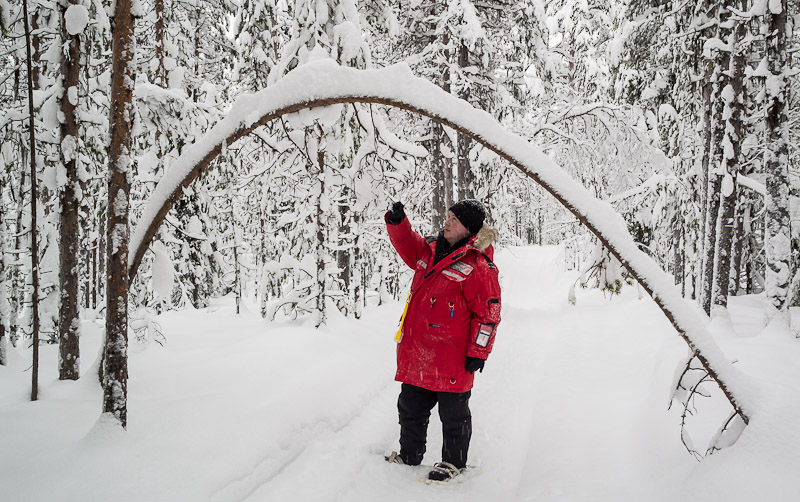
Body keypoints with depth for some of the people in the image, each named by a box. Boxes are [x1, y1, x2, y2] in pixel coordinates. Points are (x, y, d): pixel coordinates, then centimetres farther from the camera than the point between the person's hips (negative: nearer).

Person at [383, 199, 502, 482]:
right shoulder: (431, 251, 8)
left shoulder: (479, 266, -13)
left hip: (451, 357, -7)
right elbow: (408, 247, 25)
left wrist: (478, 352, -13)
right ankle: (409, 454, 36)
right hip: (415, 352, 7)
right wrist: (397, 222, 5)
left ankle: (454, 462, 24)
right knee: (410, 407, 18)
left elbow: (487, 314, -12)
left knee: (453, 412, 7)